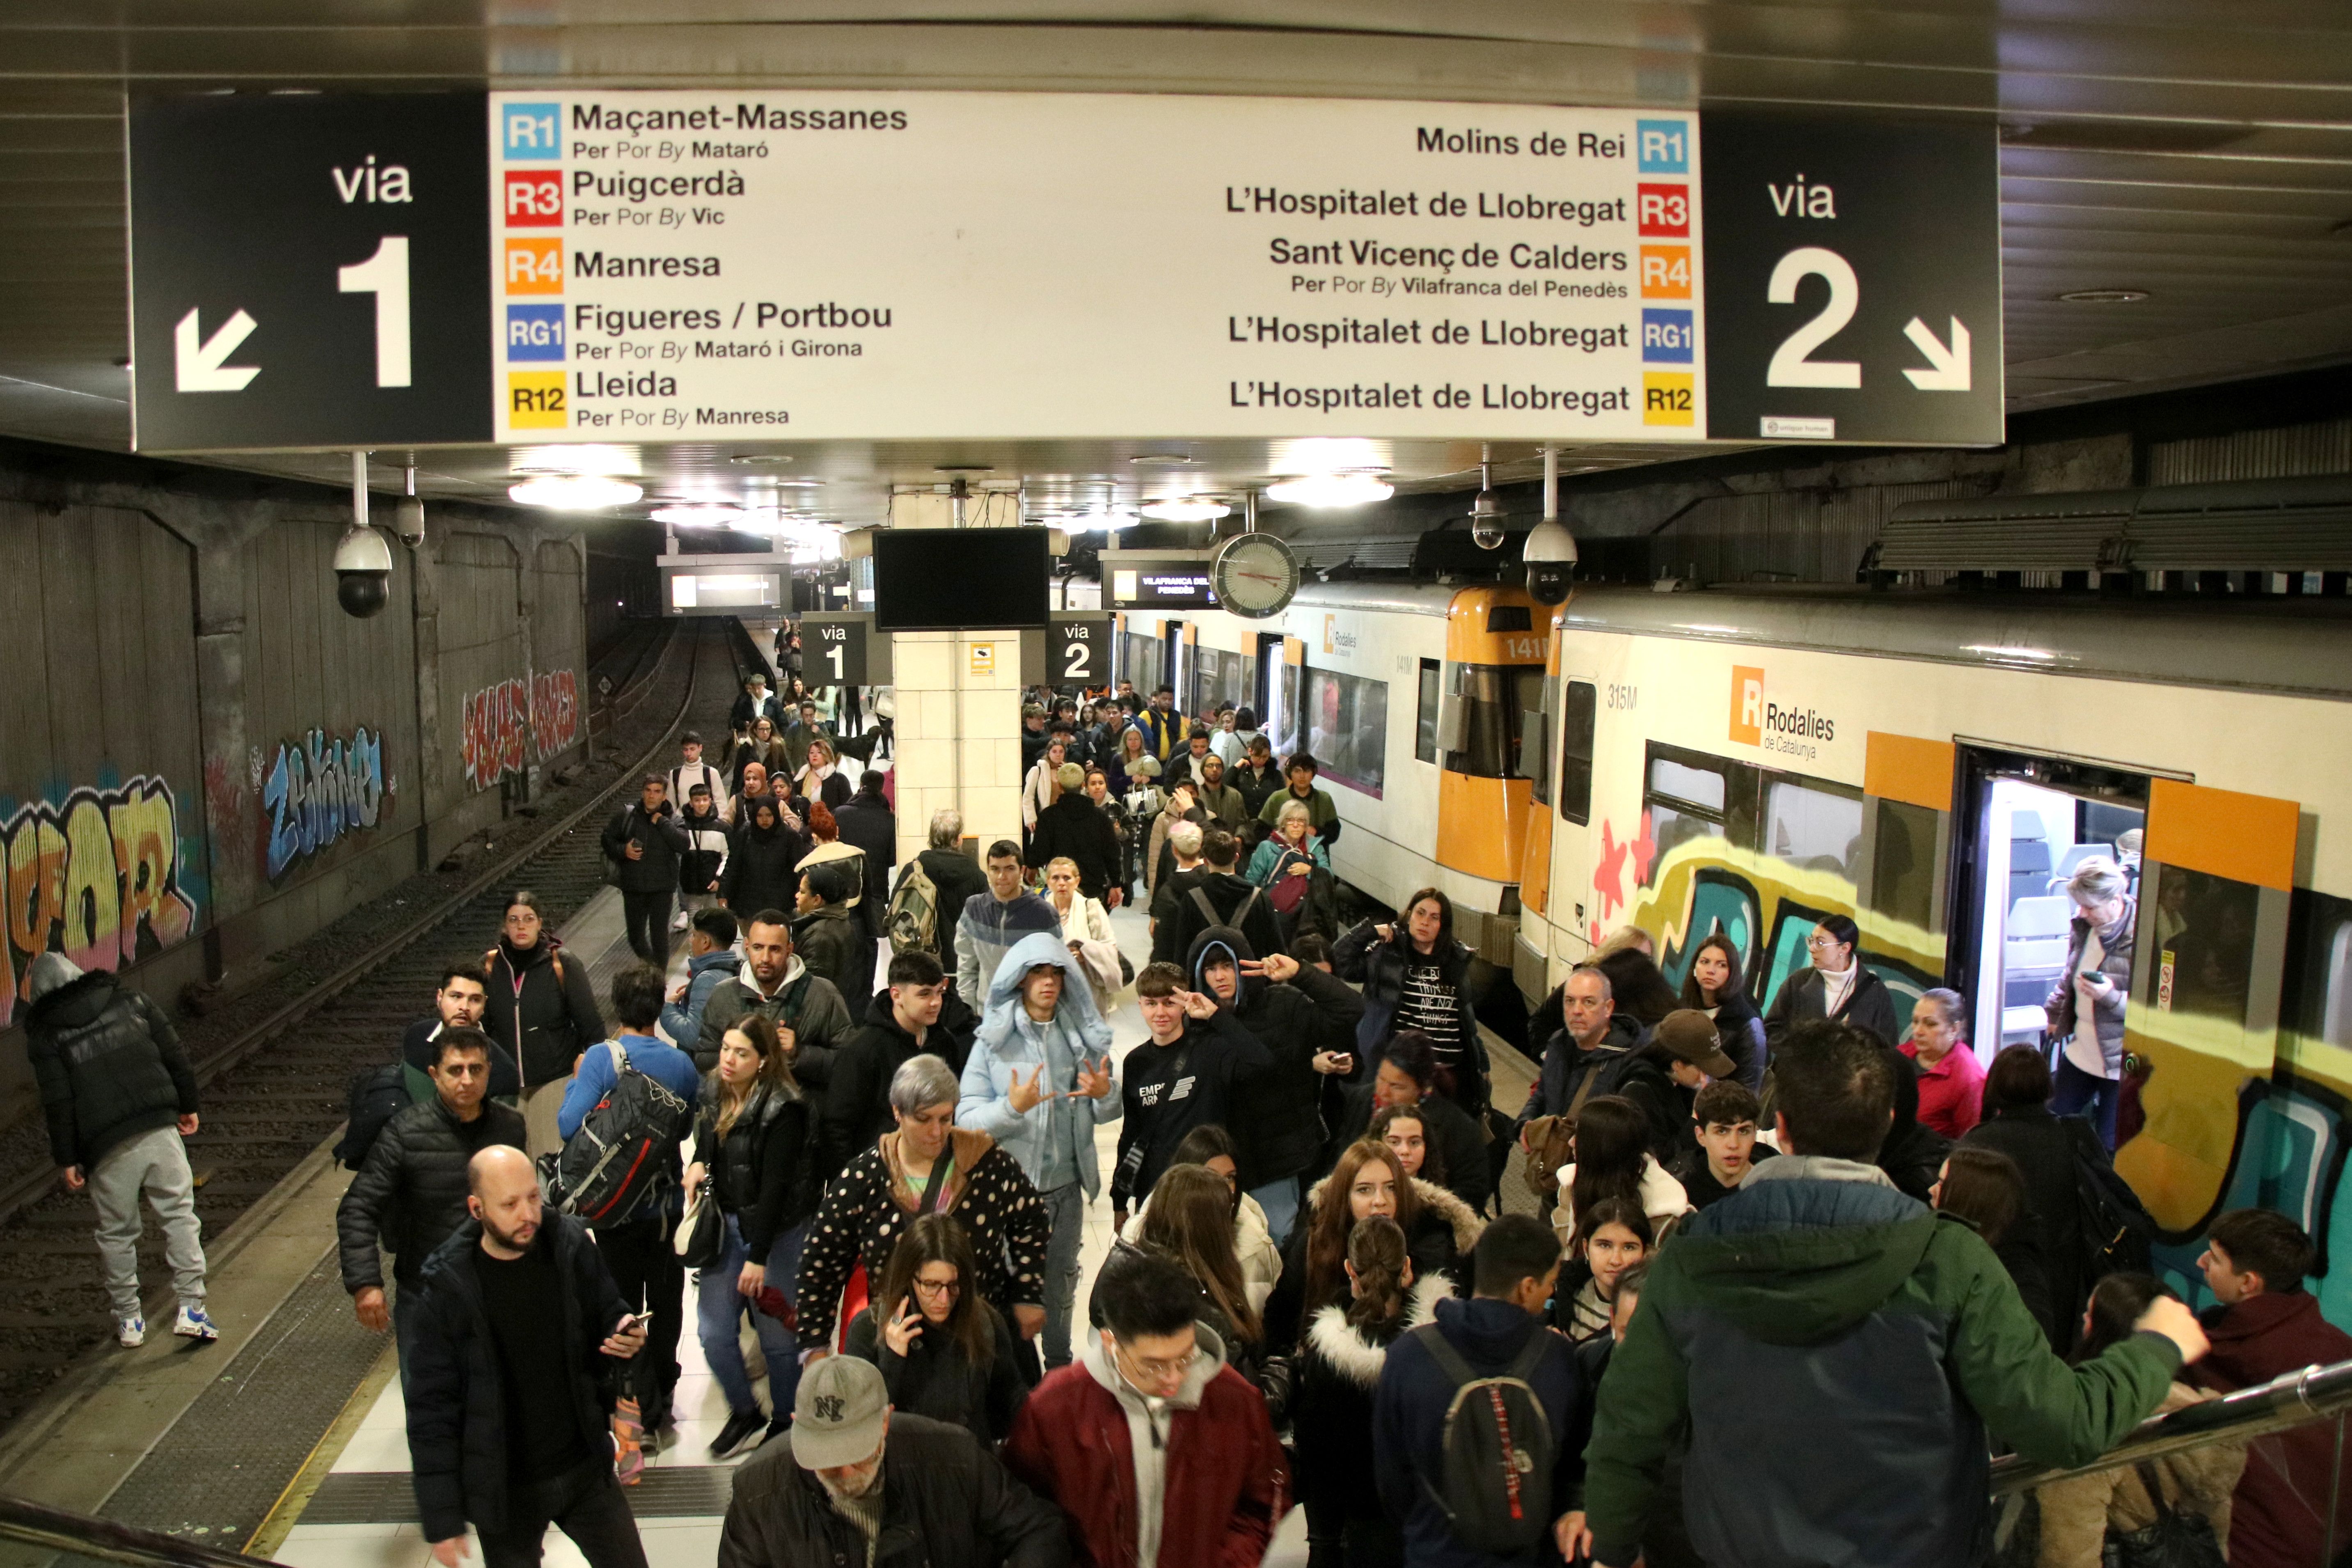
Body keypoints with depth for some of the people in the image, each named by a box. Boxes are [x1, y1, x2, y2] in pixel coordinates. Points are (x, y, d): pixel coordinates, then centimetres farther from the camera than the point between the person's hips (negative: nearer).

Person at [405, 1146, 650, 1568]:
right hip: (506, 1489, -2)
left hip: (585, 1469, 3)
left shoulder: (571, 1247, -9)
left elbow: (609, 1313, 8)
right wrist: (441, 1520, -10)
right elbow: (432, 1407, -11)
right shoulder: (450, 1285, -16)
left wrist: (626, 1336, -16)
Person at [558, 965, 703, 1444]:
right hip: (668, 1202, 3)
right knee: (666, 1301, 16)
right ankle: (662, 1393, 28)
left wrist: (577, 1082, -6)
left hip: (618, 1206, -3)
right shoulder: (681, 1064, -7)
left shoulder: (600, 1061, -17)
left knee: (624, 1305, 9)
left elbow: (570, 1125, -23)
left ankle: (645, 1406, 10)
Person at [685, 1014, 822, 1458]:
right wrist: (697, 1163, -2)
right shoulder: (714, 1093, 3)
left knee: (775, 1334, 2)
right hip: (725, 1225, 6)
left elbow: (776, 1186, -19)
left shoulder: (783, 1109, -18)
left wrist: (759, 1257, -19)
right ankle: (744, 1412, 29)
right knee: (713, 1332, 5)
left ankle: (786, 1422, 25)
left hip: (776, 1231, -6)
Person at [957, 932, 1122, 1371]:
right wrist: (1012, 1107, -29)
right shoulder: (993, 1038, -8)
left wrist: (1106, 1094, -13)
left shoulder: (1083, 1035, 2)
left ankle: (1060, 1366, 36)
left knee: (1061, 1285, 18)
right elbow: (967, 1118, -13)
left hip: (1066, 1184, 4)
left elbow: (1112, 1111, 9)